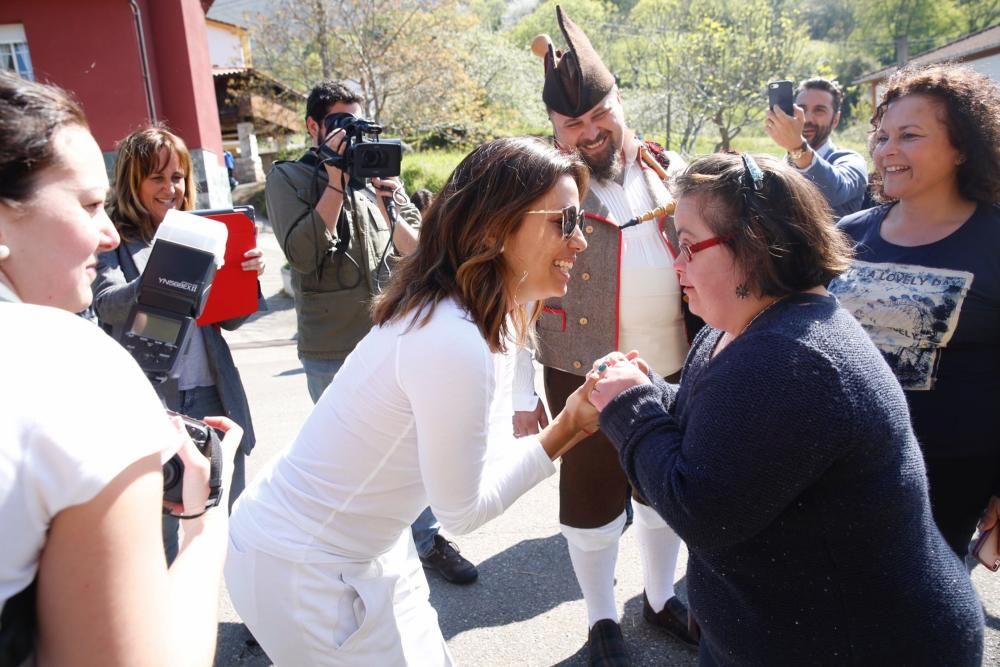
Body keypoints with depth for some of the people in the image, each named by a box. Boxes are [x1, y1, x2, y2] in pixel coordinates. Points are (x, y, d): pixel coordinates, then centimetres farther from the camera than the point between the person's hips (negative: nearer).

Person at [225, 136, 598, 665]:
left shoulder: (487, 316, -2)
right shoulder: (455, 343, -32)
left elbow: (488, 456, 2)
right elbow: (463, 510, -20)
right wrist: (567, 429, -18)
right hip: (301, 568, -8)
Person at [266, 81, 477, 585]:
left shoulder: (379, 170, 8)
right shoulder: (289, 178, 0)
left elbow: (417, 250, 4)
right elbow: (302, 254, -15)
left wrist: (389, 209, -15)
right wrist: (335, 182, -16)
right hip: (332, 350, -3)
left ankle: (428, 540, 28)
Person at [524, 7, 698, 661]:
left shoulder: (669, 169, 4)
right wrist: (522, 396, -10)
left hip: (674, 369, 4)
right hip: (584, 378, -4)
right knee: (592, 501, 10)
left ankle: (662, 596, 44)